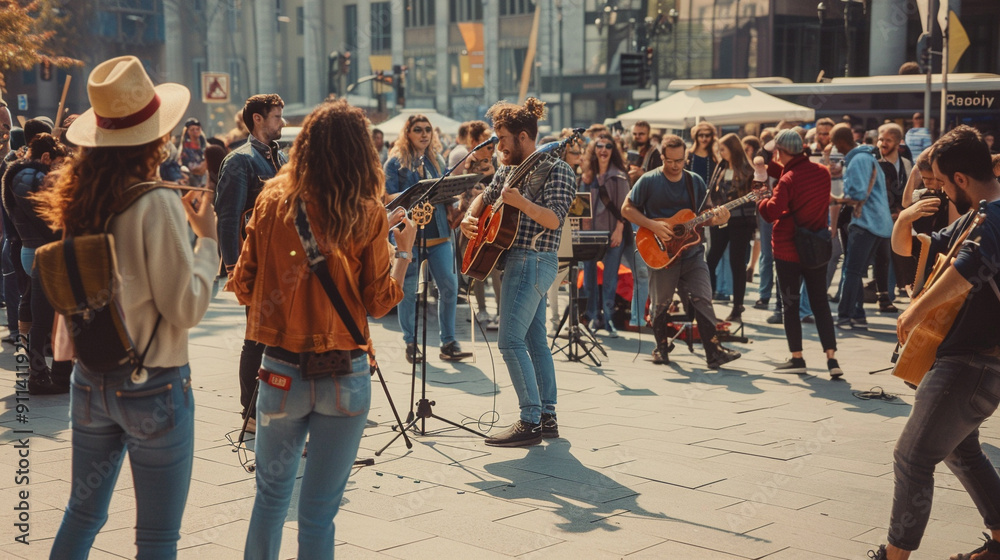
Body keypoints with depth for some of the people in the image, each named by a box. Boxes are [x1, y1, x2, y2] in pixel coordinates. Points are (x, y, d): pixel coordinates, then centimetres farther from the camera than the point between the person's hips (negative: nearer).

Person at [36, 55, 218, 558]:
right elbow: (186, 307, -16)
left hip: (90, 380, 6)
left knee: (82, 513, 21)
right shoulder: (157, 203, -18)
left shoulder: (78, 198, 1)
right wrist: (206, 238, -5)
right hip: (154, 386, -6)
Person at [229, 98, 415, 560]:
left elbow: (243, 287, 2)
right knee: (319, 511, 7)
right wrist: (404, 249, 10)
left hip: (281, 371, 2)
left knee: (271, 493, 20)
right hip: (346, 376, -1)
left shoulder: (272, 202, -2)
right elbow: (379, 303, -5)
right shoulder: (367, 215, -8)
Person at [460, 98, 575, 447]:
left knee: (510, 341, -11)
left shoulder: (555, 170, -12)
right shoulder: (509, 169, 13)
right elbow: (486, 197, 26)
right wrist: (470, 218, 6)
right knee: (535, 340, 11)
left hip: (532, 261, -9)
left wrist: (521, 203, -34)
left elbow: (554, 220, -20)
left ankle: (530, 423, -7)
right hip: (519, 260, 9)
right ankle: (547, 418, 17)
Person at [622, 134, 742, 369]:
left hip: (692, 252, 2)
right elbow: (627, 209, -2)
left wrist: (716, 218, -10)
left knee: (702, 301, -7)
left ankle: (714, 352, -7)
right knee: (660, 304, 6)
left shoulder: (695, 181, 7)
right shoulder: (648, 181, -4)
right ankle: (661, 347, 26)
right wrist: (652, 225, -15)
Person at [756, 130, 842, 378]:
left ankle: (797, 358, 9)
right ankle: (831, 358, 0)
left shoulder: (788, 180, -18)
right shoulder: (823, 172, 3)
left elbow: (773, 212, -25)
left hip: (788, 249, -5)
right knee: (820, 303, 9)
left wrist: (760, 200, -4)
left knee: (790, 304, 6)